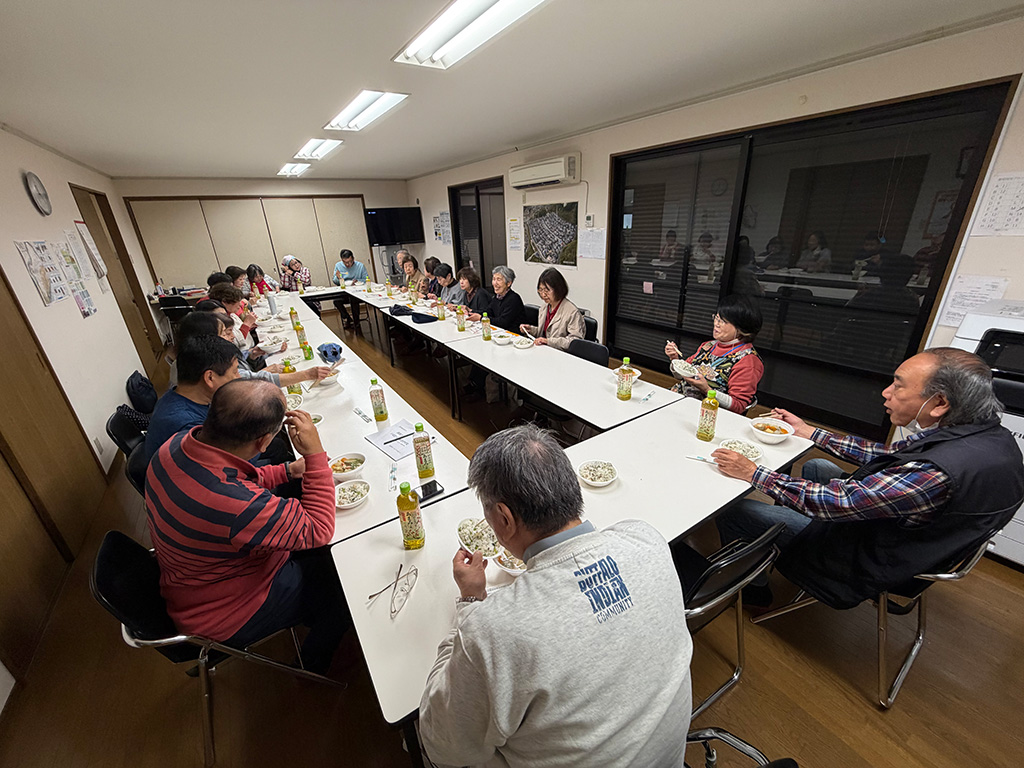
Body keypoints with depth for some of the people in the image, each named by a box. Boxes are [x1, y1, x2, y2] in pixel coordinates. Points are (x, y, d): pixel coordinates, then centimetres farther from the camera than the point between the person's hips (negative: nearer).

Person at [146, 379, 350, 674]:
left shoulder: (180, 443, -17)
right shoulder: (235, 505, -45)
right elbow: (319, 530, -29)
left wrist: (288, 469, -1)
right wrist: (315, 454, -32)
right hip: (226, 615, -7)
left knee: (322, 555, 16)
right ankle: (315, 665, 35)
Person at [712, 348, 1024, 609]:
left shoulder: (938, 472, -38)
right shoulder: (988, 433, -8)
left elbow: (837, 501, -32)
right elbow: (889, 455, 3)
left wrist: (752, 473, -25)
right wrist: (810, 432, 6)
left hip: (873, 564, -9)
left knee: (732, 510, -7)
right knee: (815, 467, 26)